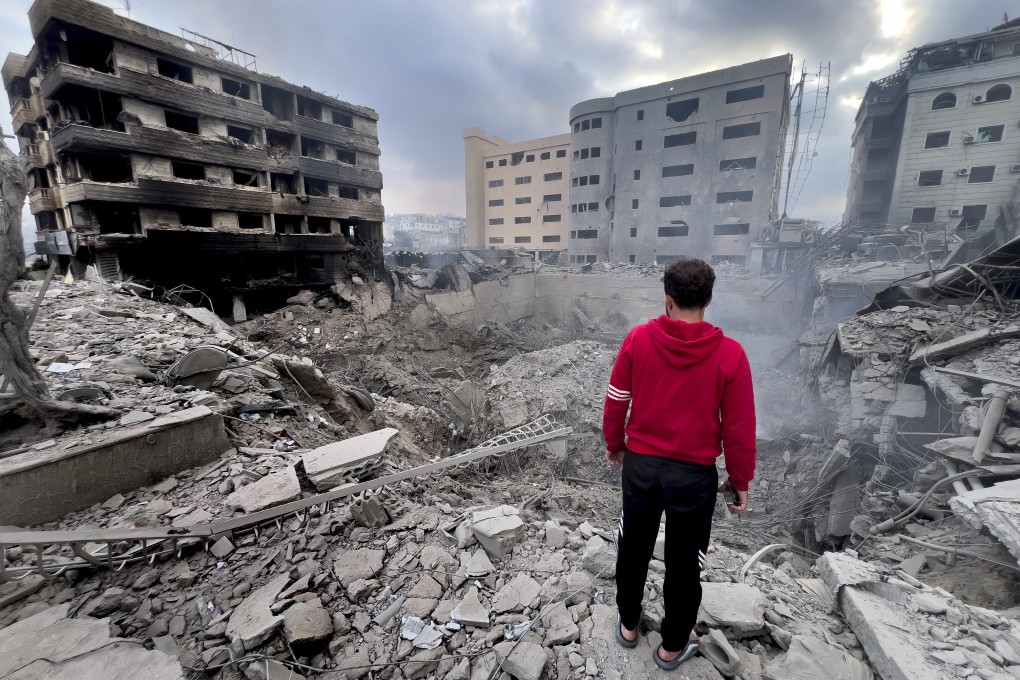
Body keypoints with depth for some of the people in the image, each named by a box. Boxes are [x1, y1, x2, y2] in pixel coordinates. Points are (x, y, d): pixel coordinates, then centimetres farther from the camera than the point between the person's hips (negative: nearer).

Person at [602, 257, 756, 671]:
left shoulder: (637, 339, -12)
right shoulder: (730, 354, -14)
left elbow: (615, 402, -4)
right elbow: (739, 429, -8)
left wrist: (614, 445, 13)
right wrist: (740, 481, 7)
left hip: (640, 465, 1)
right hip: (695, 475, -1)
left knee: (633, 549, 23)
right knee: (684, 563, 20)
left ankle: (628, 625, 46)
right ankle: (673, 646, 42)